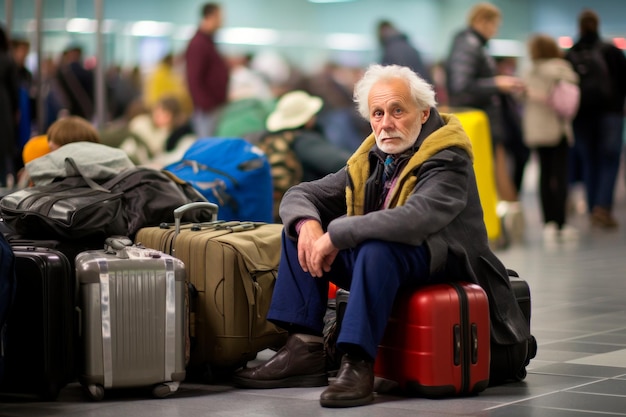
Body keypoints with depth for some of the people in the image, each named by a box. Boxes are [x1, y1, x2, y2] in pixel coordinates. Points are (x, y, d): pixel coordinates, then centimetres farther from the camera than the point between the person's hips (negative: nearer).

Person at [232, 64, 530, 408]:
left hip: (443, 264, -8)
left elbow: (414, 219, -36)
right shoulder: (370, 159, 7)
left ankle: (358, 363, -35)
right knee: (300, 229, -1)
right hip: (383, 262, 8)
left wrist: (335, 234, -29)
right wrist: (307, 223, -15)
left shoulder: (448, 160, -16)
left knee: (377, 247, -36)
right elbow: (299, 195, 10)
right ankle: (304, 348, -12)